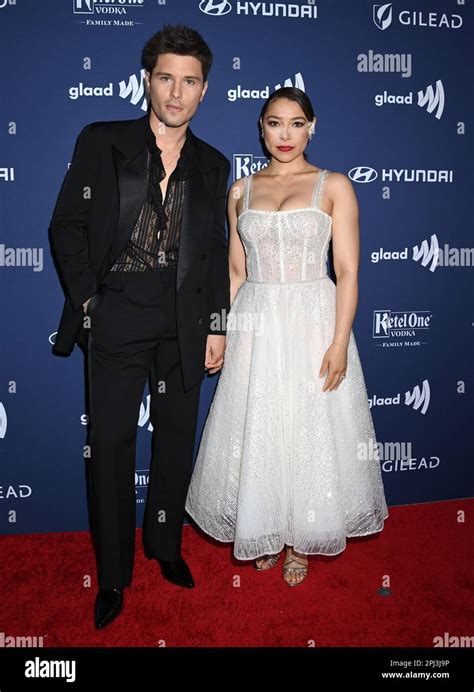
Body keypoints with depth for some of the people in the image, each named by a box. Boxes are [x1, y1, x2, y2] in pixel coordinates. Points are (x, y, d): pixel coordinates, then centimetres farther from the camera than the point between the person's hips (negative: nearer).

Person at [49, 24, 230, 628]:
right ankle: (113, 575, 22)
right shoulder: (100, 142, 2)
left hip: (185, 323, 3)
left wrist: (217, 325, 6)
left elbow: (217, 250, 11)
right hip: (117, 317, -2)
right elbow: (67, 225, 1)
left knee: (177, 439, 12)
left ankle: (165, 545, 35)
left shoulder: (212, 165, 9)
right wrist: (86, 298, -8)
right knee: (111, 445, 4)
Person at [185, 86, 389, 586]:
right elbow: (236, 271, 11)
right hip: (255, 328, 3)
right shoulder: (242, 190, 10)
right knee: (256, 434, 9)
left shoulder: (333, 186, 0)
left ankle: (301, 540, 29)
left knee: (310, 432, 6)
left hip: (313, 323, -2)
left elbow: (347, 271, -5)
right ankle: (262, 534, 32)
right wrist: (218, 332, 6)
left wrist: (340, 342, -14)